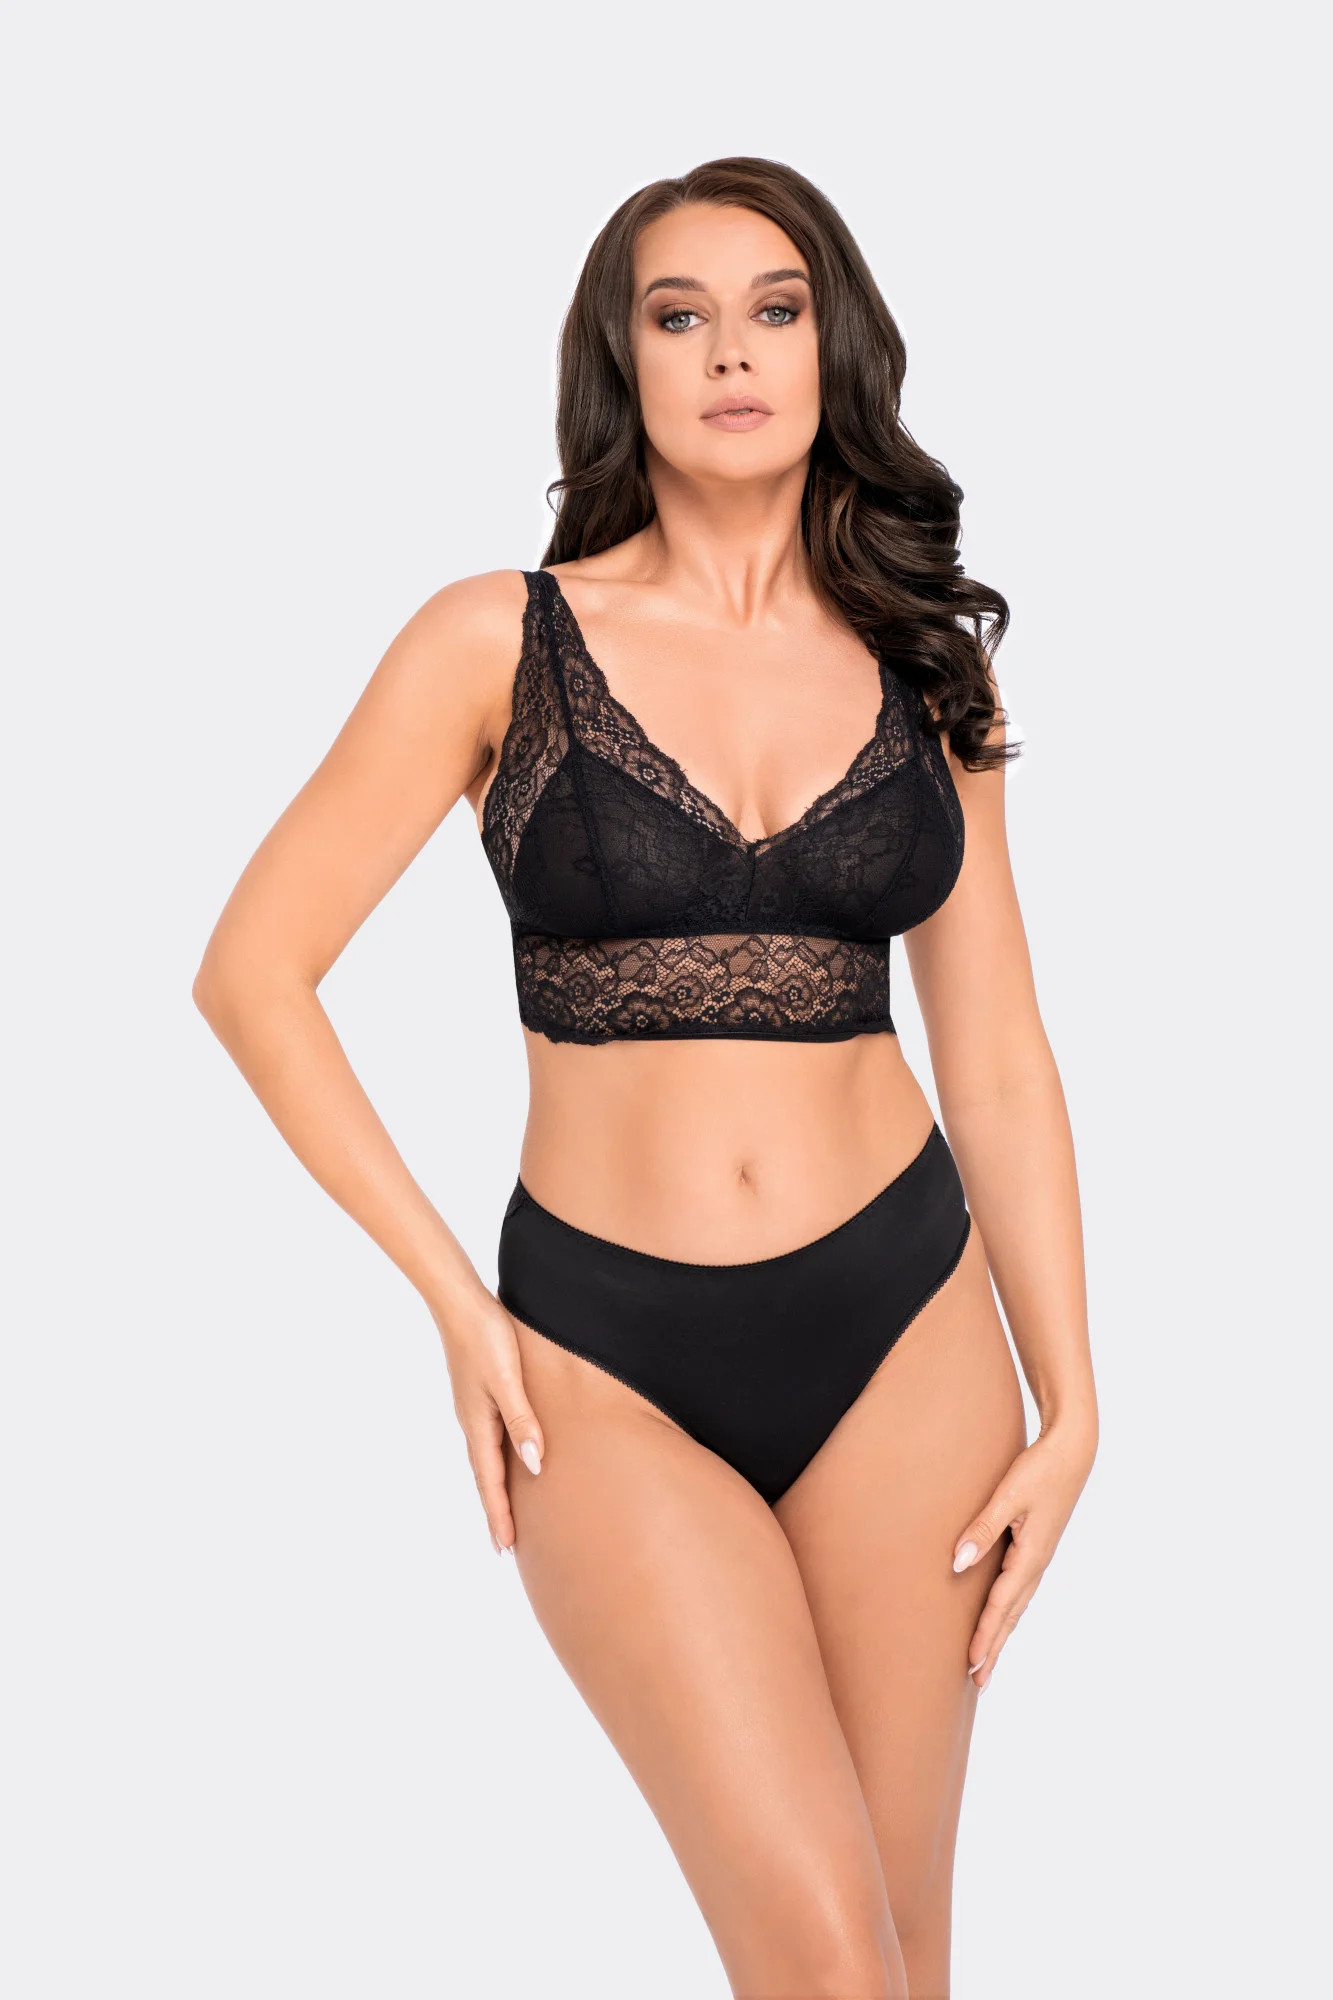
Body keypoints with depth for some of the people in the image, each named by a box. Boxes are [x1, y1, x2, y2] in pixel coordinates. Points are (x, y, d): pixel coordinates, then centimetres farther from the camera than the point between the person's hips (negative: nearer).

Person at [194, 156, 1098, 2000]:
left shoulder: (925, 668, 6)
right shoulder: (502, 641, -2)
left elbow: (999, 1056, 8)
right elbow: (254, 972, -2)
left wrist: (1070, 1405, 3)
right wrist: (450, 1294, -4)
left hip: (904, 1326, 3)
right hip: (609, 1359, -2)